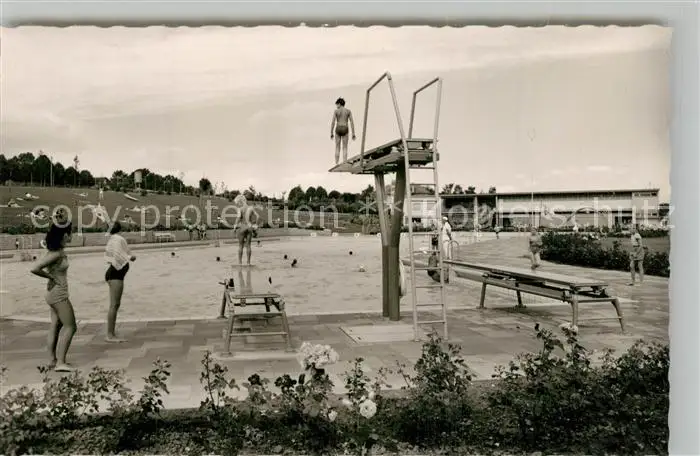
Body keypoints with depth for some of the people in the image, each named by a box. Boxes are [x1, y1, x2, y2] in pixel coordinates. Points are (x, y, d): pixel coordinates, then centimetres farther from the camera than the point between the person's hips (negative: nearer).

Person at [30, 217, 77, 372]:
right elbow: (35, 269, -26)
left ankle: (53, 360, 21)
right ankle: (60, 362, -3)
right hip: (58, 293, -9)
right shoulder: (56, 253, -22)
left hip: (55, 293, 9)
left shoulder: (59, 250, 5)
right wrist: (51, 277, -14)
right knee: (70, 327, -4)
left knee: (56, 326, 14)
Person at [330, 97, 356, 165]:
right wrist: (353, 134, 1)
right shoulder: (348, 111, 4)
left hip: (338, 129, 0)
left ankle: (336, 165, 3)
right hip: (345, 130, 0)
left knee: (337, 148, 8)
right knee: (345, 148, 4)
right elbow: (352, 122, -2)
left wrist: (331, 133, 1)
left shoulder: (336, 111, 0)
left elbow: (333, 122, -5)